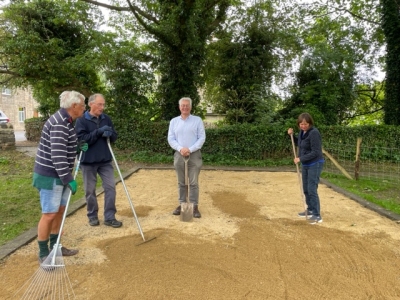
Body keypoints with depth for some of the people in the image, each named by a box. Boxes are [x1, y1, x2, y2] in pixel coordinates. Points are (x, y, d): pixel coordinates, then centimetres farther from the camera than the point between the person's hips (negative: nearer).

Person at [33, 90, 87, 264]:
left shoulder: (65, 121, 11)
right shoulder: (59, 123, -22)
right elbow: (57, 155, -27)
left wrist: (78, 147, 8)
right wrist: (68, 179, -25)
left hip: (60, 174, 10)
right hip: (50, 175, -10)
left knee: (60, 211, 16)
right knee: (49, 214, -1)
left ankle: (55, 247, 30)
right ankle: (43, 254, 14)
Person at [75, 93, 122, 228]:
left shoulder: (106, 119, 5)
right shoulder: (81, 120, -7)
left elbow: (114, 137, 7)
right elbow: (81, 139, -17)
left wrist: (109, 134, -16)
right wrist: (99, 131, -24)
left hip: (105, 161, 3)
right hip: (88, 161, -3)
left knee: (110, 187, 1)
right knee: (90, 191, 8)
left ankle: (109, 217, 11)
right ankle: (92, 216, 25)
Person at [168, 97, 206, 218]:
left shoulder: (197, 120, 1)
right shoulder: (174, 121, 8)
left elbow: (202, 138, -4)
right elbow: (171, 139, 4)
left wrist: (190, 149, -15)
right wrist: (180, 148, -14)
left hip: (194, 155, -2)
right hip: (179, 155, 3)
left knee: (194, 183, 0)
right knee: (181, 182, 10)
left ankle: (195, 206, 8)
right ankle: (181, 204, 20)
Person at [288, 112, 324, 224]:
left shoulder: (314, 133, -21)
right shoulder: (302, 132, 4)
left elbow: (315, 152, -24)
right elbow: (299, 144, 22)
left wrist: (300, 159, -22)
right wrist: (292, 135, 6)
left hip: (315, 164, -9)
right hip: (305, 164, 9)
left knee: (312, 189, -9)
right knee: (306, 189, 15)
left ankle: (317, 215, 1)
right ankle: (310, 210, 31)